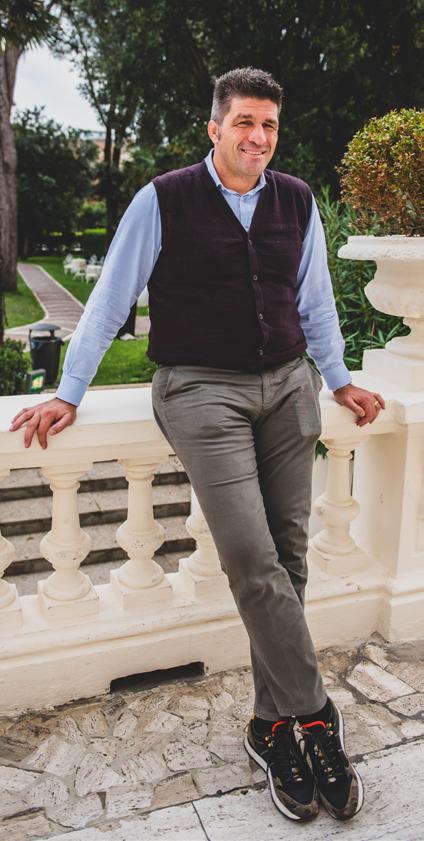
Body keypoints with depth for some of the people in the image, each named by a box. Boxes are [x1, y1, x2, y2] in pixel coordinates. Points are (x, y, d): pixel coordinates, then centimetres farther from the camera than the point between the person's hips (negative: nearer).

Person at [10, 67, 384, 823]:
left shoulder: (297, 202, 11)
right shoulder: (165, 201, -1)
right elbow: (111, 299, 2)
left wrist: (338, 379, 17)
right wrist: (69, 394, 0)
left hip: (287, 384, 5)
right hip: (202, 388, -4)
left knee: (289, 550, 0)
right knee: (251, 555, -15)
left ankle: (273, 726, 13)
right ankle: (314, 719, 1)